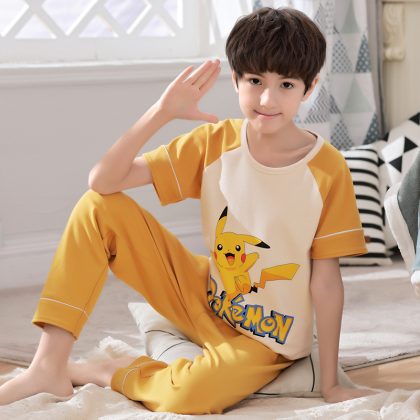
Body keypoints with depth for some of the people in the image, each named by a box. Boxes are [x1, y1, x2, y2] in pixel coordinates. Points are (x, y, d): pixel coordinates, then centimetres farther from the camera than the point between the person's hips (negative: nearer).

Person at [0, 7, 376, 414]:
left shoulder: (326, 169, -18)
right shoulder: (214, 142, -9)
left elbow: (326, 277, -13)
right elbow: (103, 180, -14)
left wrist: (329, 384, -12)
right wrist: (161, 113, -26)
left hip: (265, 336, -4)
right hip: (204, 299, 4)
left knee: (186, 397, -37)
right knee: (100, 207, -13)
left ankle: (102, 373, -4)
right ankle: (49, 367, -13)